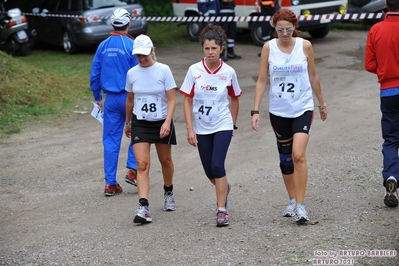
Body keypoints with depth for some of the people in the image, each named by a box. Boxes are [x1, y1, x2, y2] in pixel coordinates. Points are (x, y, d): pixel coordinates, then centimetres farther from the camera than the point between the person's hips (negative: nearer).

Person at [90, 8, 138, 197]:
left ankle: (110, 183, 8)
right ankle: (132, 170, 8)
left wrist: (97, 97, 20)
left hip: (111, 99, 4)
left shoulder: (103, 46, 4)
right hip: (130, 97, -4)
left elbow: (94, 74, 9)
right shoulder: (131, 45, -11)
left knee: (111, 140, 7)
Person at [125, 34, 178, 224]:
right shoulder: (132, 73, 0)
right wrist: (127, 123, 21)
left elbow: (172, 100, -10)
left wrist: (167, 122, -22)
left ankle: (168, 193, 43)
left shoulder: (163, 70, -9)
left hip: (161, 123, -1)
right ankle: (143, 208, -18)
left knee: (165, 160, 16)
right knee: (142, 164, -12)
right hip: (140, 123, 1)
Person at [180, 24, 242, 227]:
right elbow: (187, 100, -4)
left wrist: (233, 125, 13)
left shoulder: (229, 72, -6)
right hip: (202, 128, 2)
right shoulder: (194, 70, -7)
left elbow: (234, 99, 8)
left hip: (223, 126, -2)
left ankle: (221, 210, -8)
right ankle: (224, 188, 43)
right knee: (209, 171, 9)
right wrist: (190, 129, -8)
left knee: (217, 165, -17)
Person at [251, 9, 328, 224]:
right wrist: (255, 110, -8)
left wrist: (322, 103, 16)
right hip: (278, 110, 2)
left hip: (302, 109, -2)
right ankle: (292, 201, 29)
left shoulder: (305, 46, -4)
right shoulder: (268, 47, -4)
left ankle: (300, 206, -12)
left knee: (298, 155, -16)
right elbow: (261, 80, -2)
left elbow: (313, 77, 8)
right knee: (285, 158, 12)